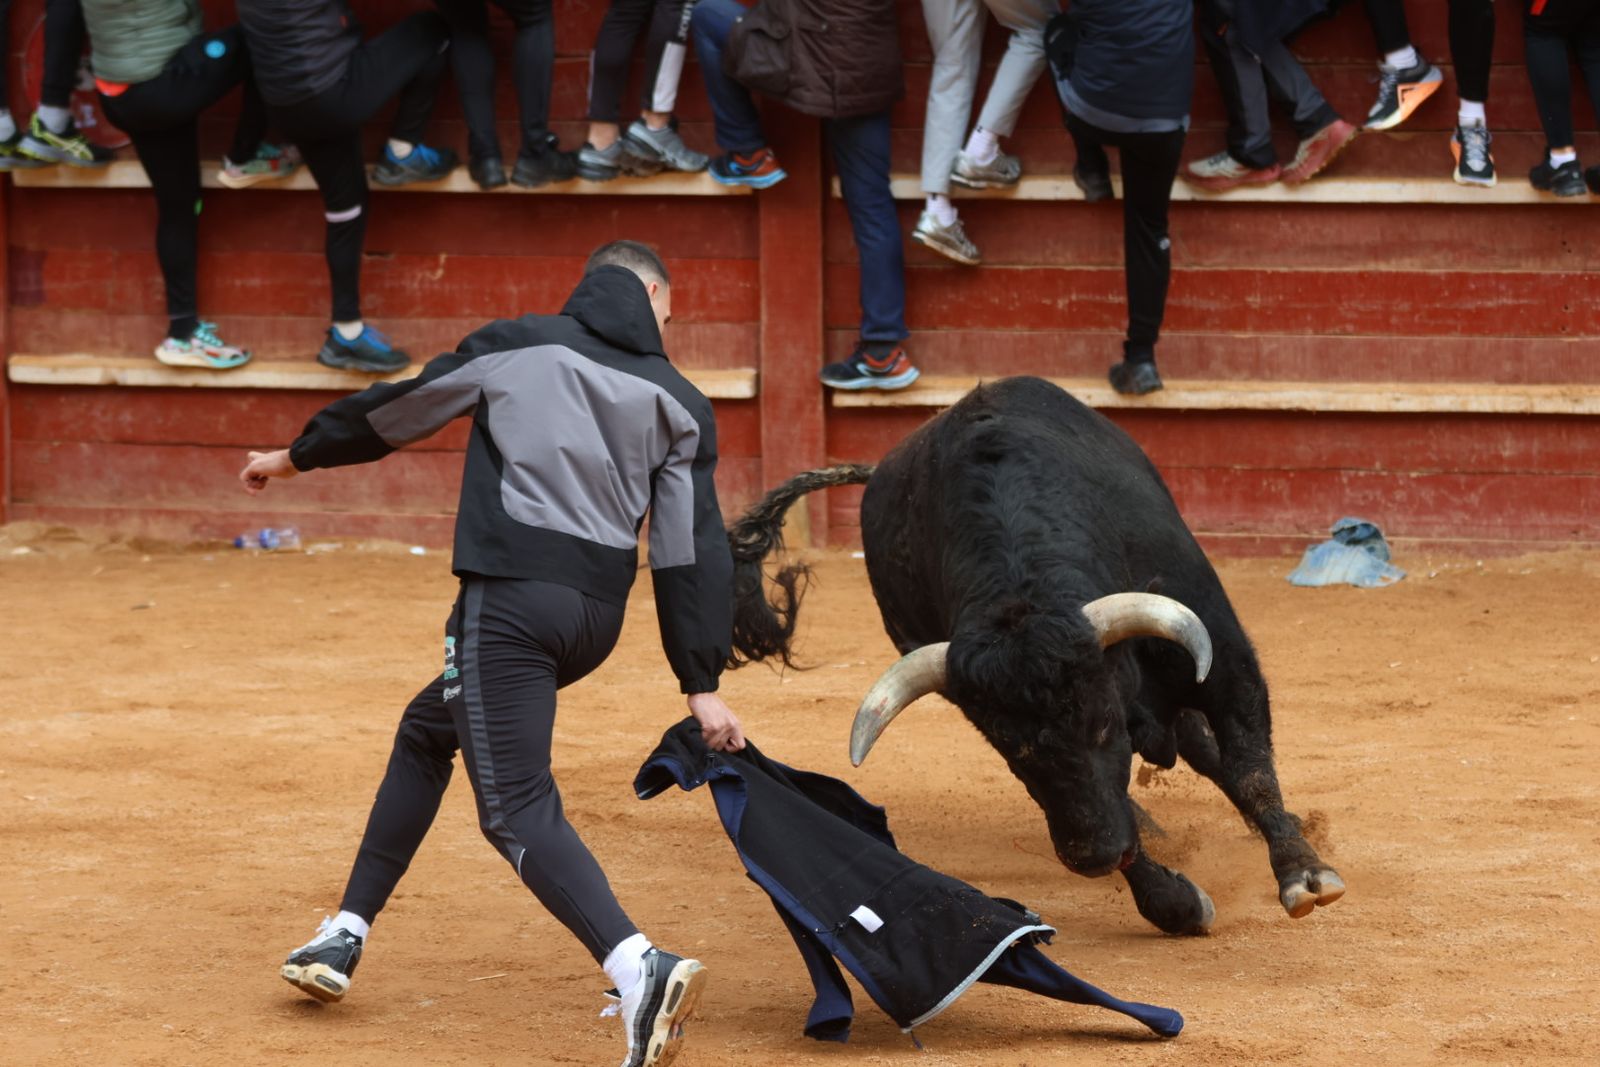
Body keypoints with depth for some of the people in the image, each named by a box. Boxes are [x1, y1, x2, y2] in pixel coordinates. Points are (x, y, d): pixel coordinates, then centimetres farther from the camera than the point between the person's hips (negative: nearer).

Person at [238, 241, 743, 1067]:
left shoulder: (517, 346, 3)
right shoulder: (677, 403, 10)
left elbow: (395, 413, 14)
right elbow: (692, 552, 5)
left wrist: (296, 457, 29)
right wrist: (702, 684, 6)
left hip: (510, 598, -5)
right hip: (596, 617, 6)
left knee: (518, 811, -12)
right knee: (428, 733, 26)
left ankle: (639, 968, -34)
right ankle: (344, 938, 29)